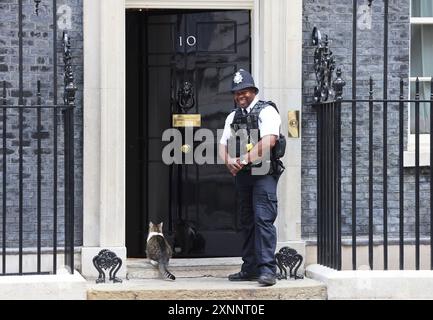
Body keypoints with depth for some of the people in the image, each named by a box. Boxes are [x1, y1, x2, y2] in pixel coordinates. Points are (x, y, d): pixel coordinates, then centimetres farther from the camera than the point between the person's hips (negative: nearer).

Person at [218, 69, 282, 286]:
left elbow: (269, 141, -17)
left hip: (263, 173, -7)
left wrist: (245, 159, -18)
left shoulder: (266, 111, -3)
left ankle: (267, 269, -17)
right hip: (242, 174, 7)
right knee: (247, 222, 10)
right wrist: (229, 161, -7)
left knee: (263, 219, -14)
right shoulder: (233, 117, 19)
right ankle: (250, 269, 16)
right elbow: (223, 145, 15)